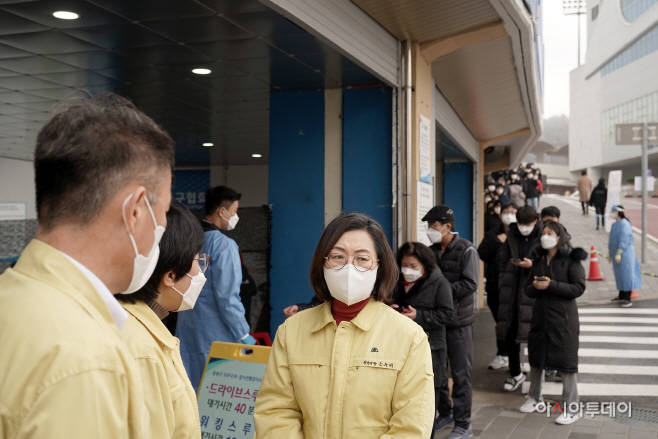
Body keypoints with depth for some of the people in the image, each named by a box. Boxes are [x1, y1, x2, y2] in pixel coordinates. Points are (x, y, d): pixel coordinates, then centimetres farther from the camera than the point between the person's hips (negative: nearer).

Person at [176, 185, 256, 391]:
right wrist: (244, 335, -10)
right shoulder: (224, 244, -14)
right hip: (215, 335, -8)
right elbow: (227, 297, -17)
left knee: (191, 390, 12)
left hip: (188, 330, 8)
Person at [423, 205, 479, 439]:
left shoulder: (466, 250, -10)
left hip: (459, 319, -5)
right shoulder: (431, 251, 7)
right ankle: (445, 414, 29)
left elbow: (470, 284, -17)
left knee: (461, 374, 1)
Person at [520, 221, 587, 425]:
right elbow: (528, 291, 11)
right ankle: (534, 397, 35)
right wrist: (534, 286, -12)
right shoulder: (537, 259, 10)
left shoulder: (570, 259, -6)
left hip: (564, 317, -6)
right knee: (536, 357, 16)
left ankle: (571, 409, 7)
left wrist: (551, 285, -21)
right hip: (541, 314, 6)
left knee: (566, 361, -3)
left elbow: (578, 288, -14)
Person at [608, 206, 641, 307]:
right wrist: (610, 253, 20)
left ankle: (627, 300, -2)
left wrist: (619, 253, -23)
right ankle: (621, 296, 26)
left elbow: (624, 240, -21)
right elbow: (611, 240, 18)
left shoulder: (624, 224, -15)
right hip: (616, 253, 9)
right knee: (619, 274, 15)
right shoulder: (615, 224, 12)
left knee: (626, 274, -5)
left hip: (625, 253, -9)